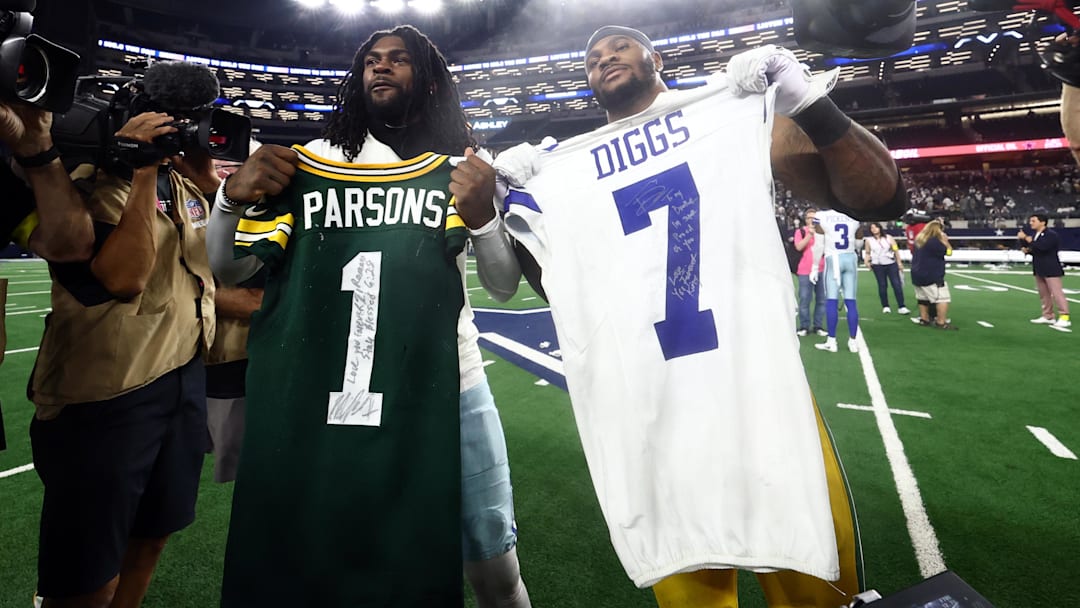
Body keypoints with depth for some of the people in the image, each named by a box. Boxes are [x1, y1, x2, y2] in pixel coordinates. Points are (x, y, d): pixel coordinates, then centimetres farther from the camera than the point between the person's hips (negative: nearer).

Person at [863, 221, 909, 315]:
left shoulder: (888, 238, 2)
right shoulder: (868, 241, 3)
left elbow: (896, 250, 4)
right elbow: (867, 253, 11)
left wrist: (899, 263, 2)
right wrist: (867, 262, -7)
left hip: (891, 264, 0)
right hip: (878, 266, 0)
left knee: (897, 284, -4)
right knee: (882, 286, 4)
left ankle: (901, 307, -2)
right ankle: (885, 306, 13)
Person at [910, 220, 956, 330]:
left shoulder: (919, 239, 10)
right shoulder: (934, 241, -17)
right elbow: (949, 252, -8)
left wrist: (942, 241, 16)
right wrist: (945, 240, 4)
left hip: (917, 275, 9)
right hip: (931, 276, -9)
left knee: (923, 298, 17)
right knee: (942, 298, -6)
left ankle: (924, 319, 25)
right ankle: (941, 323, -8)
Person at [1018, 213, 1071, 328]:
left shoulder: (1051, 234, -14)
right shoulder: (1034, 235, 11)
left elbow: (1042, 247, -30)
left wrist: (1027, 239, -24)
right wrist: (1027, 250, -2)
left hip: (1051, 269, -9)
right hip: (1039, 269, 9)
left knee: (1057, 293, -8)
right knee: (1044, 294, 13)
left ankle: (1064, 317, -5)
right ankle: (1048, 316, 21)